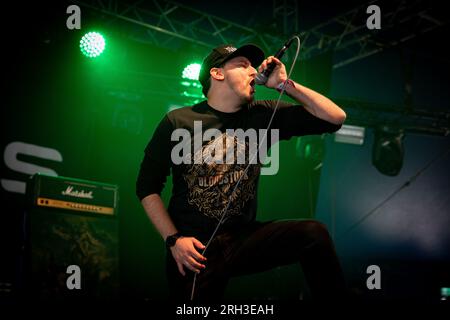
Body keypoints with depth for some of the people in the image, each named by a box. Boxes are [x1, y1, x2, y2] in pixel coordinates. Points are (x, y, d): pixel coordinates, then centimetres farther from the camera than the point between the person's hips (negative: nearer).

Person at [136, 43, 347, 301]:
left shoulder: (262, 115, 4)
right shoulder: (178, 122, -3)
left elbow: (336, 118, 2)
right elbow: (147, 186, 1)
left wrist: (285, 84, -2)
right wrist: (174, 239, -9)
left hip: (244, 239, 2)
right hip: (194, 247, -1)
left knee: (313, 234, -22)